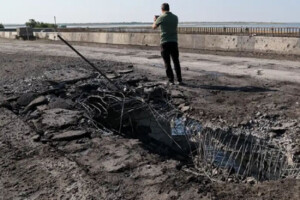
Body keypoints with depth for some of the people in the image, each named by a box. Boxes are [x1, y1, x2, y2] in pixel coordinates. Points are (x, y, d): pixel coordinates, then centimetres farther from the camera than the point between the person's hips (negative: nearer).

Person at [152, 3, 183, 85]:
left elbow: (154, 27, 11)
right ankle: (179, 80, 7)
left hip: (165, 42, -3)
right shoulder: (175, 17, 7)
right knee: (176, 62, 10)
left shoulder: (161, 18, -5)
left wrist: (155, 20, 34)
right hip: (174, 42, 3)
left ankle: (171, 80, 1)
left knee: (167, 63, 3)